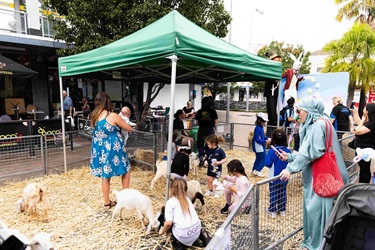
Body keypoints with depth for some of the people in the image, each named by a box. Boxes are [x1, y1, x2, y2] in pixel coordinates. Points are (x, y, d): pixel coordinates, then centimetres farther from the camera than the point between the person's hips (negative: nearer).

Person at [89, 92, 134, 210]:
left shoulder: (94, 116, 0)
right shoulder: (113, 116, -17)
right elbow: (130, 129, -7)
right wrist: (120, 123, 14)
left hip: (100, 150, 6)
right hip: (113, 149, -6)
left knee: (105, 176, 16)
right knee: (126, 170, 17)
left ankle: (107, 203, 25)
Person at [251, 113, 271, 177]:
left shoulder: (261, 127, 8)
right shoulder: (258, 128, -21)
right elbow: (257, 139, -23)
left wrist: (267, 138, 3)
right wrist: (265, 141, -23)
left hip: (261, 146, 10)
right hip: (258, 146, -10)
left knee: (258, 158, 17)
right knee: (264, 158, -4)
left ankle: (254, 171, 27)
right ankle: (257, 170, 3)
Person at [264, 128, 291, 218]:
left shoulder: (272, 151, -20)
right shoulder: (288, 151, -8)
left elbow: (267, 164, -19)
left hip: (274, 177, -3)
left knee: (273, 194, 8)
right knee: (282, 193, 17)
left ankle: (272, 211, 16)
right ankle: (282, 210, 28)